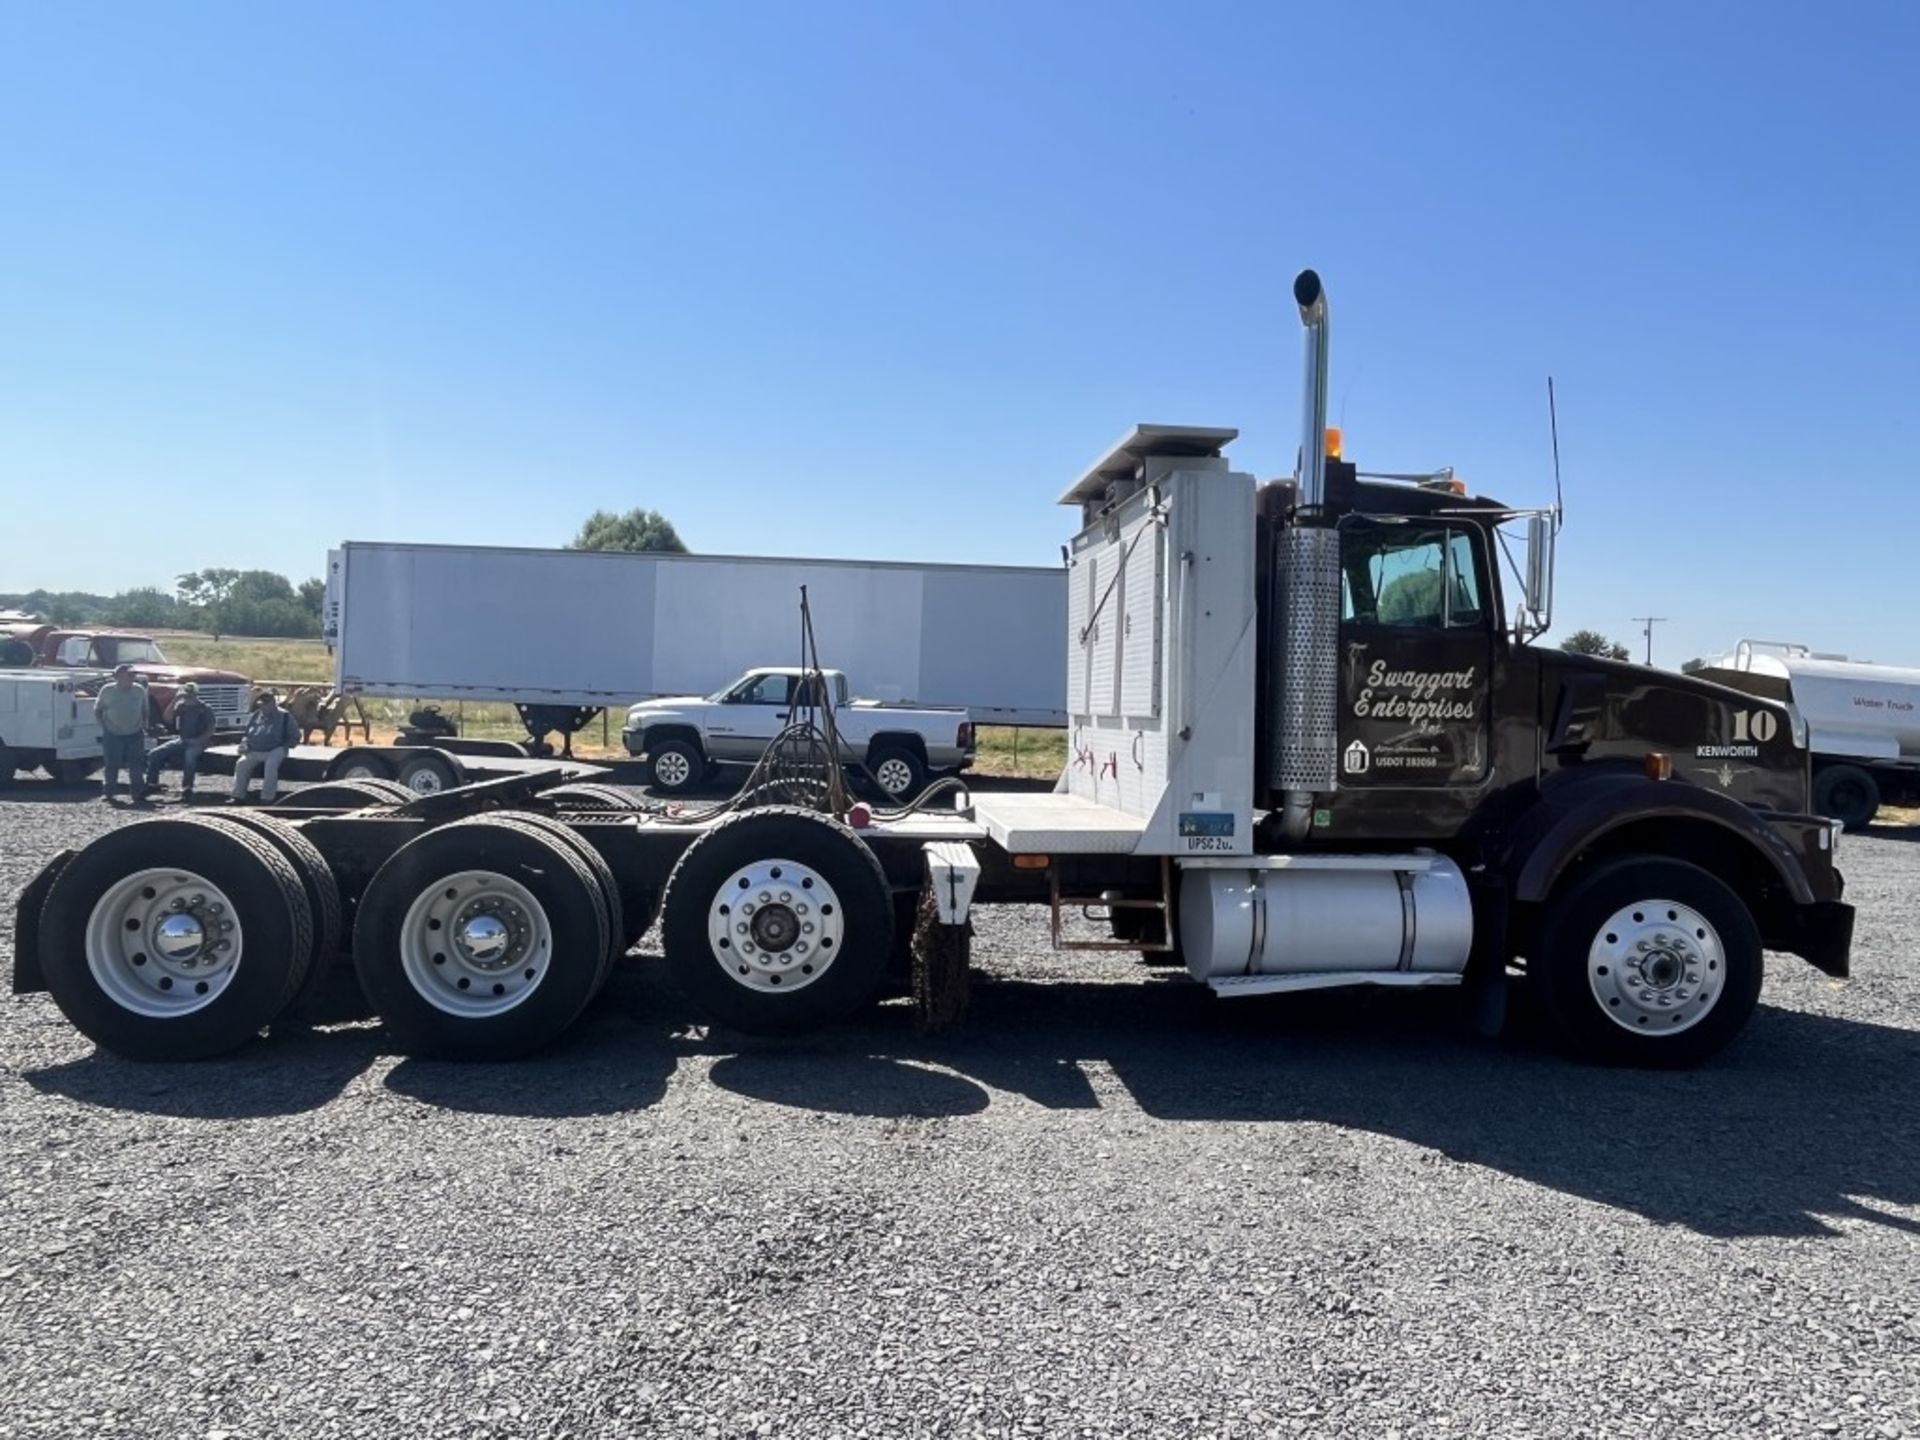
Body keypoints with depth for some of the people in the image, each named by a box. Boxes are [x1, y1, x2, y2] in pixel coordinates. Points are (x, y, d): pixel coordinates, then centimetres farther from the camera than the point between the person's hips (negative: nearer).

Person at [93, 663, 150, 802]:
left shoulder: (139, 690, 0)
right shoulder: (107, 690, -5)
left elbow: (145, 711, 13)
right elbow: (97, 710, 8)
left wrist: (144, 725, 4)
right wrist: (104, 726, 1)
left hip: (135, 735, 2)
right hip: (113, 735, -1)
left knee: (136, 765, 0)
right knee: (112, 765, 1)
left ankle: (137, 791, 9)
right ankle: (107, 792, 13)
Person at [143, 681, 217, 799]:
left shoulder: (205, 709, -6)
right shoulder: (181, 706, 7)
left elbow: (210, 730, -7)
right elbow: (168, 718, -4)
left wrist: (198, 740, -20)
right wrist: (175, 700, -11)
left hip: (198, 742, -5)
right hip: (181, 739, 6)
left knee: (189, 755, -38)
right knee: (154, 753, -9)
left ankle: (187, 788, -31)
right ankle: (151, 784, 1)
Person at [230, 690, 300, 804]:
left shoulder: (284, 716, 2)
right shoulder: (257, 715, 15)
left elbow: (295, 735, 3)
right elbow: (247, 733, 25)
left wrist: (285, 747, -9)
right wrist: (245, 743, 5)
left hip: (275, 750, -5)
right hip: (255, 751, 5)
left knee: (270, 764, -33)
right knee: (241, 763, -15)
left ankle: (267, 798, -32)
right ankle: (238, 796, -6)